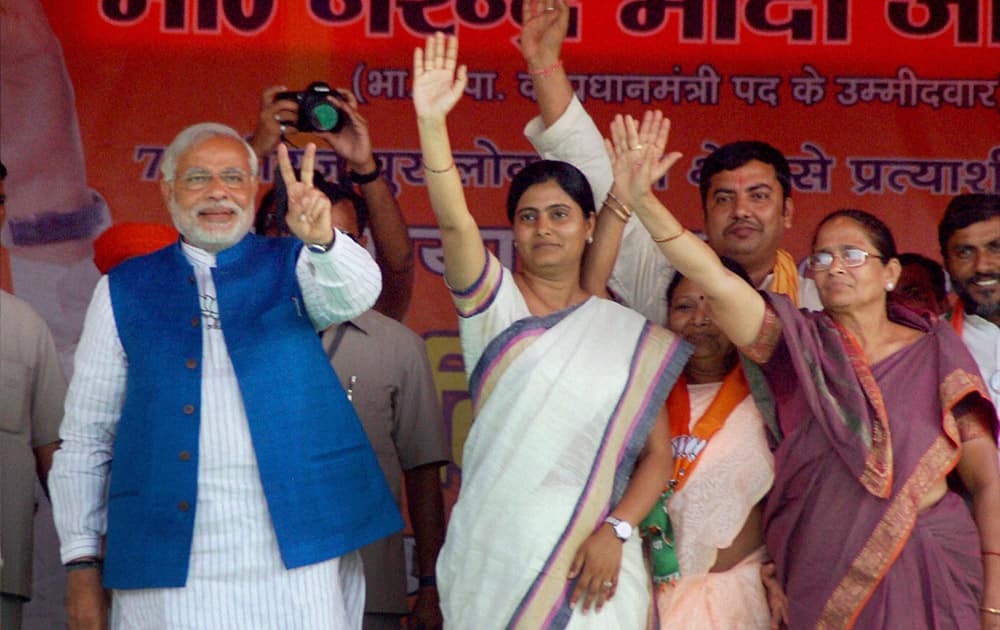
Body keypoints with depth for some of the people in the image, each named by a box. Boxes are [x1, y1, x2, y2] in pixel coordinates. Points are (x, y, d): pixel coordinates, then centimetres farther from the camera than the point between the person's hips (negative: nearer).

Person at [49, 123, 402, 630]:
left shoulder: (292, 265, 11)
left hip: (300, 551, 0)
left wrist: (321, 237, -34)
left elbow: (354, 293, -12)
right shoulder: (124, 290, 10)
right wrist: (83, 564, 2)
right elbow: (85, 437, 9)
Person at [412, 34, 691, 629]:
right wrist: (432, 121, -28)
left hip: (593, 558, 1)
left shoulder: (633, 335, 6)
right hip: (492, 553, -1)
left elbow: (657, 453, 4)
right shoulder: (495, 304, 2)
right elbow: (455, 223, -15)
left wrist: (615, 530, -12)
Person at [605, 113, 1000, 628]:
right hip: (826, 582, 0)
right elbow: (717, 284, -13)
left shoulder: (936, 352, 4)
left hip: (933, 581, 0)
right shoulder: (801, 344, 4)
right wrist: (641, 200, -26)